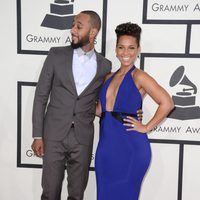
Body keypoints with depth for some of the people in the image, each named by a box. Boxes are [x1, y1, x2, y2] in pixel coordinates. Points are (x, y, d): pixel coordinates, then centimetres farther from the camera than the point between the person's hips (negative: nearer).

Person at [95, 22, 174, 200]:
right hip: (106, 146, 6)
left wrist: (146, 127, -12)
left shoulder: (139, 76, -9)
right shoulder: (109, 77, 12)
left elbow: (167, 103, -15)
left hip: (130, 147, -6)